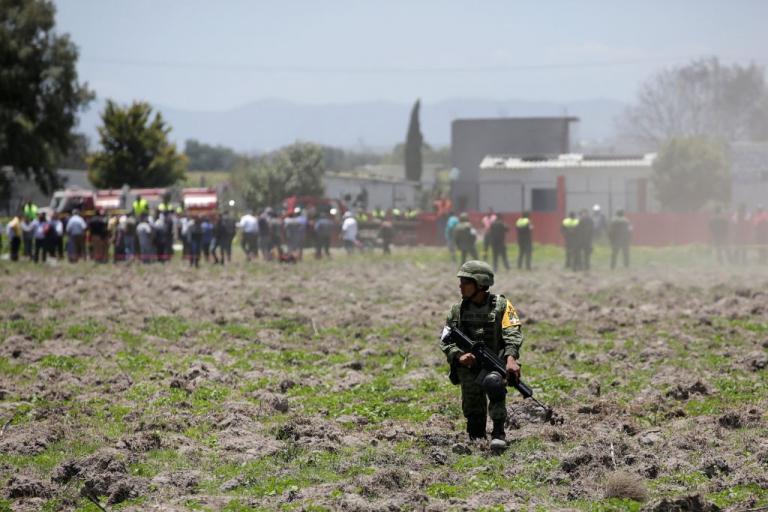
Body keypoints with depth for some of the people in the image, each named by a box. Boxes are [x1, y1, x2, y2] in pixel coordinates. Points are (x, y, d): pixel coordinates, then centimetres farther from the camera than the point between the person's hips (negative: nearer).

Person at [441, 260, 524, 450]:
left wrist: (511, 358, -31)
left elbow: (513, 334, -14)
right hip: (469, 366, 4)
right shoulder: (457, 310, 7)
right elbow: (445, 341, 6)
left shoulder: (501, 305, -3)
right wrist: (459, 356, -15)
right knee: (473, 414, 1)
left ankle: (499, 432, -26)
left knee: (493, 383, -35)